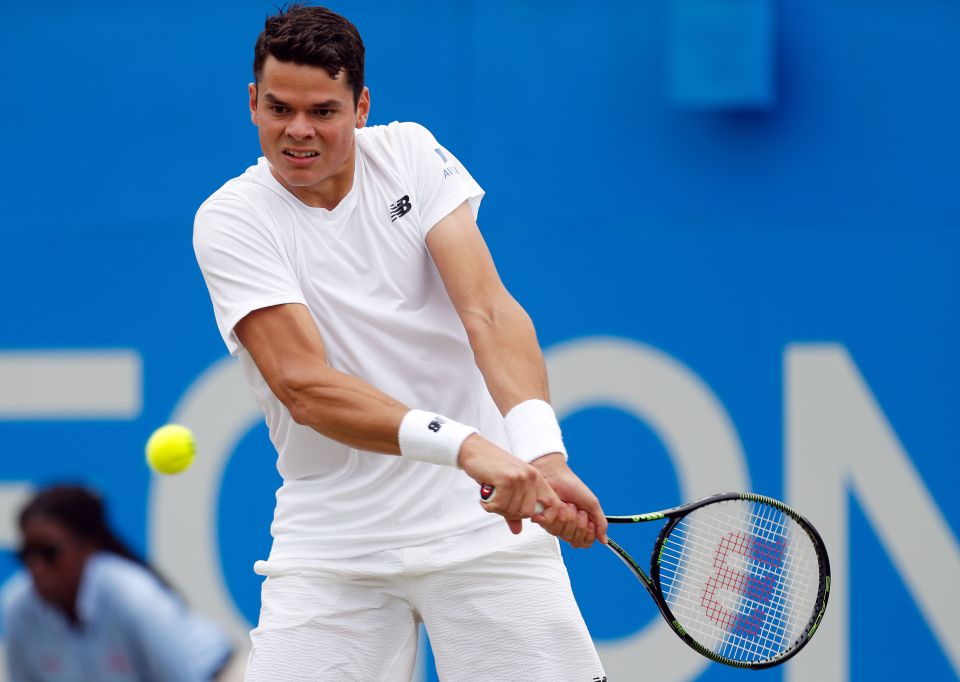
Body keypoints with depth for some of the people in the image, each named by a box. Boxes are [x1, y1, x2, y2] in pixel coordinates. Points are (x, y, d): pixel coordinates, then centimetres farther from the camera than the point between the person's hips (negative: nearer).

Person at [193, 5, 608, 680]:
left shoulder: (410, 154, 0)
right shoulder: (230, 220, -8)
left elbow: (488, 309, -11)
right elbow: (303, 385, -20)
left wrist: (542, 452, -29)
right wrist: (467, 445, -34)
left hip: (481, 520, 1)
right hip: (332, 541, -1)